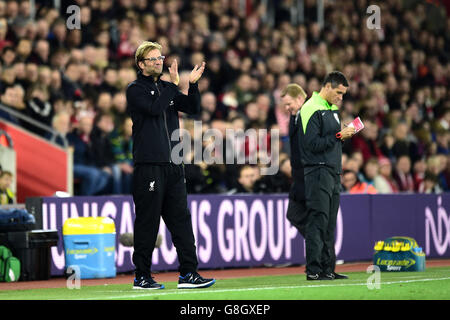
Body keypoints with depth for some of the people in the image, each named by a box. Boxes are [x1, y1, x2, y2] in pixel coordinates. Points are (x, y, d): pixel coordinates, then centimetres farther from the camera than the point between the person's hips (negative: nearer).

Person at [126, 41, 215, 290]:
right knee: (148, 221, -3)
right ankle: (142, 276, 4)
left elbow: (193, 108, 10)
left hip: (173, 165, 7)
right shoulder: (135, 90, -2)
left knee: (181, 219, 4)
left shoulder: (167, 88, 18)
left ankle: (188, 273, 5)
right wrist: (174, 84, -15)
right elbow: (154, 108, -18)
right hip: (148, 165, -6)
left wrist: (193, 84, -4)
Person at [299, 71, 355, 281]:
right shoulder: (312, 109, -11)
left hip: (333, 173, 9)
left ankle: (328, 268, 13)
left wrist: (345, 135, 10)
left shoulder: (332, 109, 20)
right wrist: (338, 136, -17)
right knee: (317, 222, -10)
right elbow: (312, 144, -18)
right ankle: (313, 270, -9)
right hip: (318, 173, -9)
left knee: (329, 224, 9)